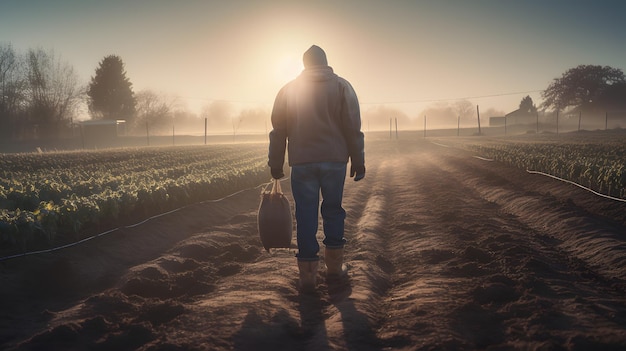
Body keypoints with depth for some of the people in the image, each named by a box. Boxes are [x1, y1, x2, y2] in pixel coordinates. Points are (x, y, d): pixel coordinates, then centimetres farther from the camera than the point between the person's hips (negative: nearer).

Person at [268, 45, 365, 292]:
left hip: (302, 163, 0)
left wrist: (275, 164, 13)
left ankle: (308, 274, 1)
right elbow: (353, 128, -1)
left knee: (306, 216, 2)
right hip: (335, 161, 0)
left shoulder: (289, 89, 8)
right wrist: (358, 161, 3)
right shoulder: (341, 86, 5)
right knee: (333, 210, 14)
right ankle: (334, 266, 17)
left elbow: (278, 130, 8)